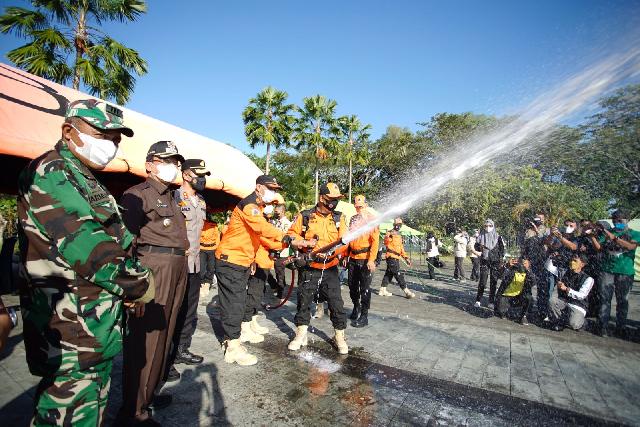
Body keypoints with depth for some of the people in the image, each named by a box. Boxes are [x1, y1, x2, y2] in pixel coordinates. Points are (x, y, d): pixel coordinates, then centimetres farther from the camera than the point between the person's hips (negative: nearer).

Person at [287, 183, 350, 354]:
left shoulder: (338, 218, 1)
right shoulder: (305, 216, -3)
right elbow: (291, 234, 4)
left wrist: (331, 252, -23)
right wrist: (305, 242, -13)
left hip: (330, 269, 1)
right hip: (309, 268, 0)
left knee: (336, 303, 3)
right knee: (304, 301, 10)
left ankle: (339, 336, 21)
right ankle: (301, 334, 29)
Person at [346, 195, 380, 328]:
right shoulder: (353, 219, 12)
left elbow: (375, 241, -11)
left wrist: (371, 259, -17)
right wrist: (346, 256, 14)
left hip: (365, 259, -6)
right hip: (353, 258, 6)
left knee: (365, 288, -1)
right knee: (352, 285, 13)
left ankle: (364, 315, 9)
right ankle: (356, 307, 34)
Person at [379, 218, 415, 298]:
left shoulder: (399, 235, 20)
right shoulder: (390, 233, -9)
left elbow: (401, 247, 25)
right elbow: (386, 243, -26)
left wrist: (405, 257, 20)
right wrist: (388, 236, -45)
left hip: (396, 257, 9)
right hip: (391, 257, -9)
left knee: (389, 274, 13)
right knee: (398, 274, -6)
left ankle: (382, 290, 21)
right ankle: (406, 291, -3)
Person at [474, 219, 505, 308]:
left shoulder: (498, 237, 3)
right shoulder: (481, 236, 5)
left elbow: (502, 249, 6)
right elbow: (476, 246, 11)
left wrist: (501, 260, -1)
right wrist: (480, 247, -11)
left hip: (495, 261, 0)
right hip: (484, 260, 0)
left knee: (493, 281, 2)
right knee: (482, 281, -6)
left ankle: (491, 302, 11)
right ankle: (478, 300, 4)